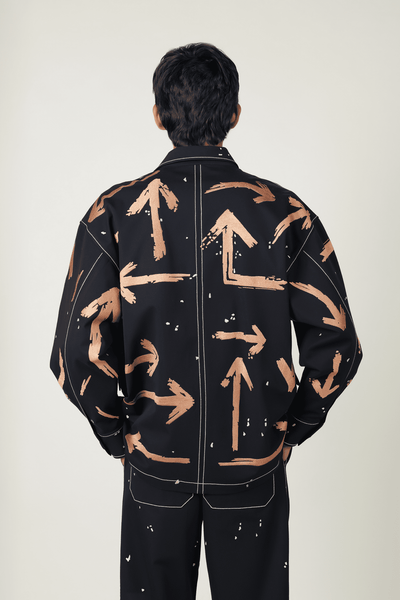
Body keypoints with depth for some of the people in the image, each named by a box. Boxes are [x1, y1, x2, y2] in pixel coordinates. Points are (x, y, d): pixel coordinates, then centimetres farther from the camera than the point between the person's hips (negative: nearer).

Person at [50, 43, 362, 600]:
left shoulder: (115, 212, -10)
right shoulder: (284, 212, -9)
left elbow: (78, 351, -14)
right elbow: (337, 344, -9)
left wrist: (117, 431, 2)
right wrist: (294, 427, 5)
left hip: (154, 458, 1)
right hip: (255, 463, 0)